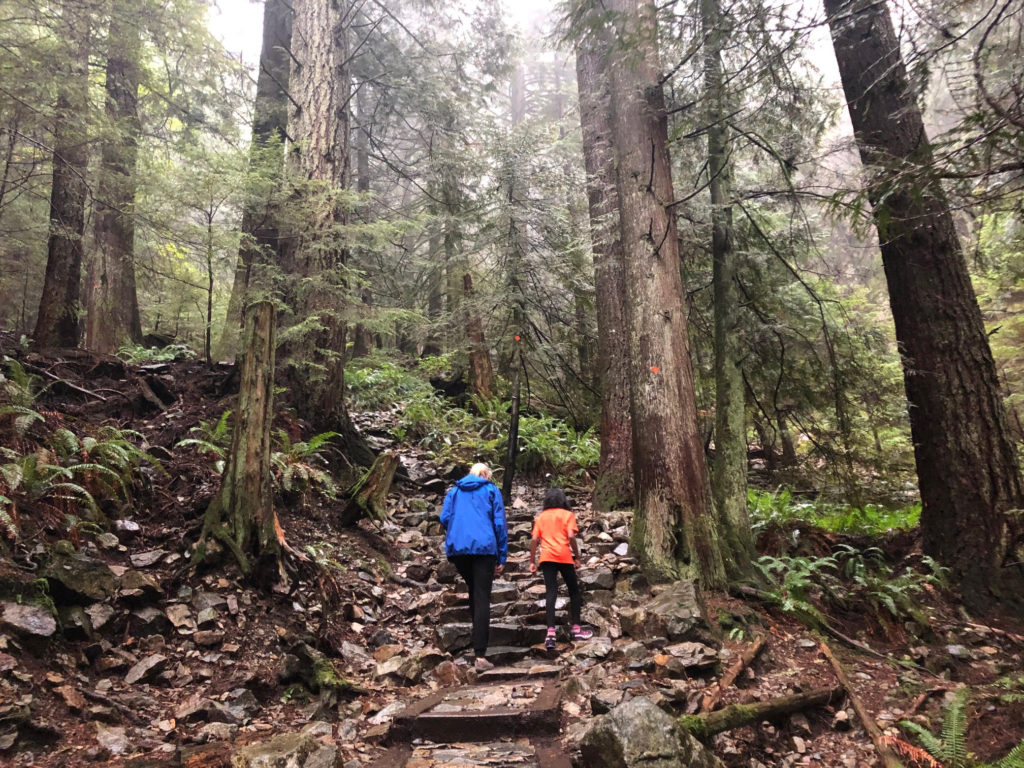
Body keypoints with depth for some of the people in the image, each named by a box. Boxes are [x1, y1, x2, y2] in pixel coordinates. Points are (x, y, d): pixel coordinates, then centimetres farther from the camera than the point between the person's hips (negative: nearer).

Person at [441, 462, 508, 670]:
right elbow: (500, 523, 4)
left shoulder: (454, 491, 20)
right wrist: (502, 557, 6)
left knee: (473, 590, 25)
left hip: (457, 549, 3)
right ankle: (480, 656, -9)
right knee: (482, 600, -4)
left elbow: (444, 518, 6)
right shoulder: (491, 491, 12)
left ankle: (479, 629, 20)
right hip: (484, 548, -3)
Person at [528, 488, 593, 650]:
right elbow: (571, 536, -7)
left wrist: (532, 561, 10)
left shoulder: (540, 517, 14)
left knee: (551, 593, -2)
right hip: (564, 556, -2)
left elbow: (534, 539, 6)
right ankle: (576, 630, 17)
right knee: (574, 591, 13)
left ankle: (550, 633, -13)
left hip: (546, 557, 2)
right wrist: (577, 556, 2)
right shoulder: (567, 515, 6)